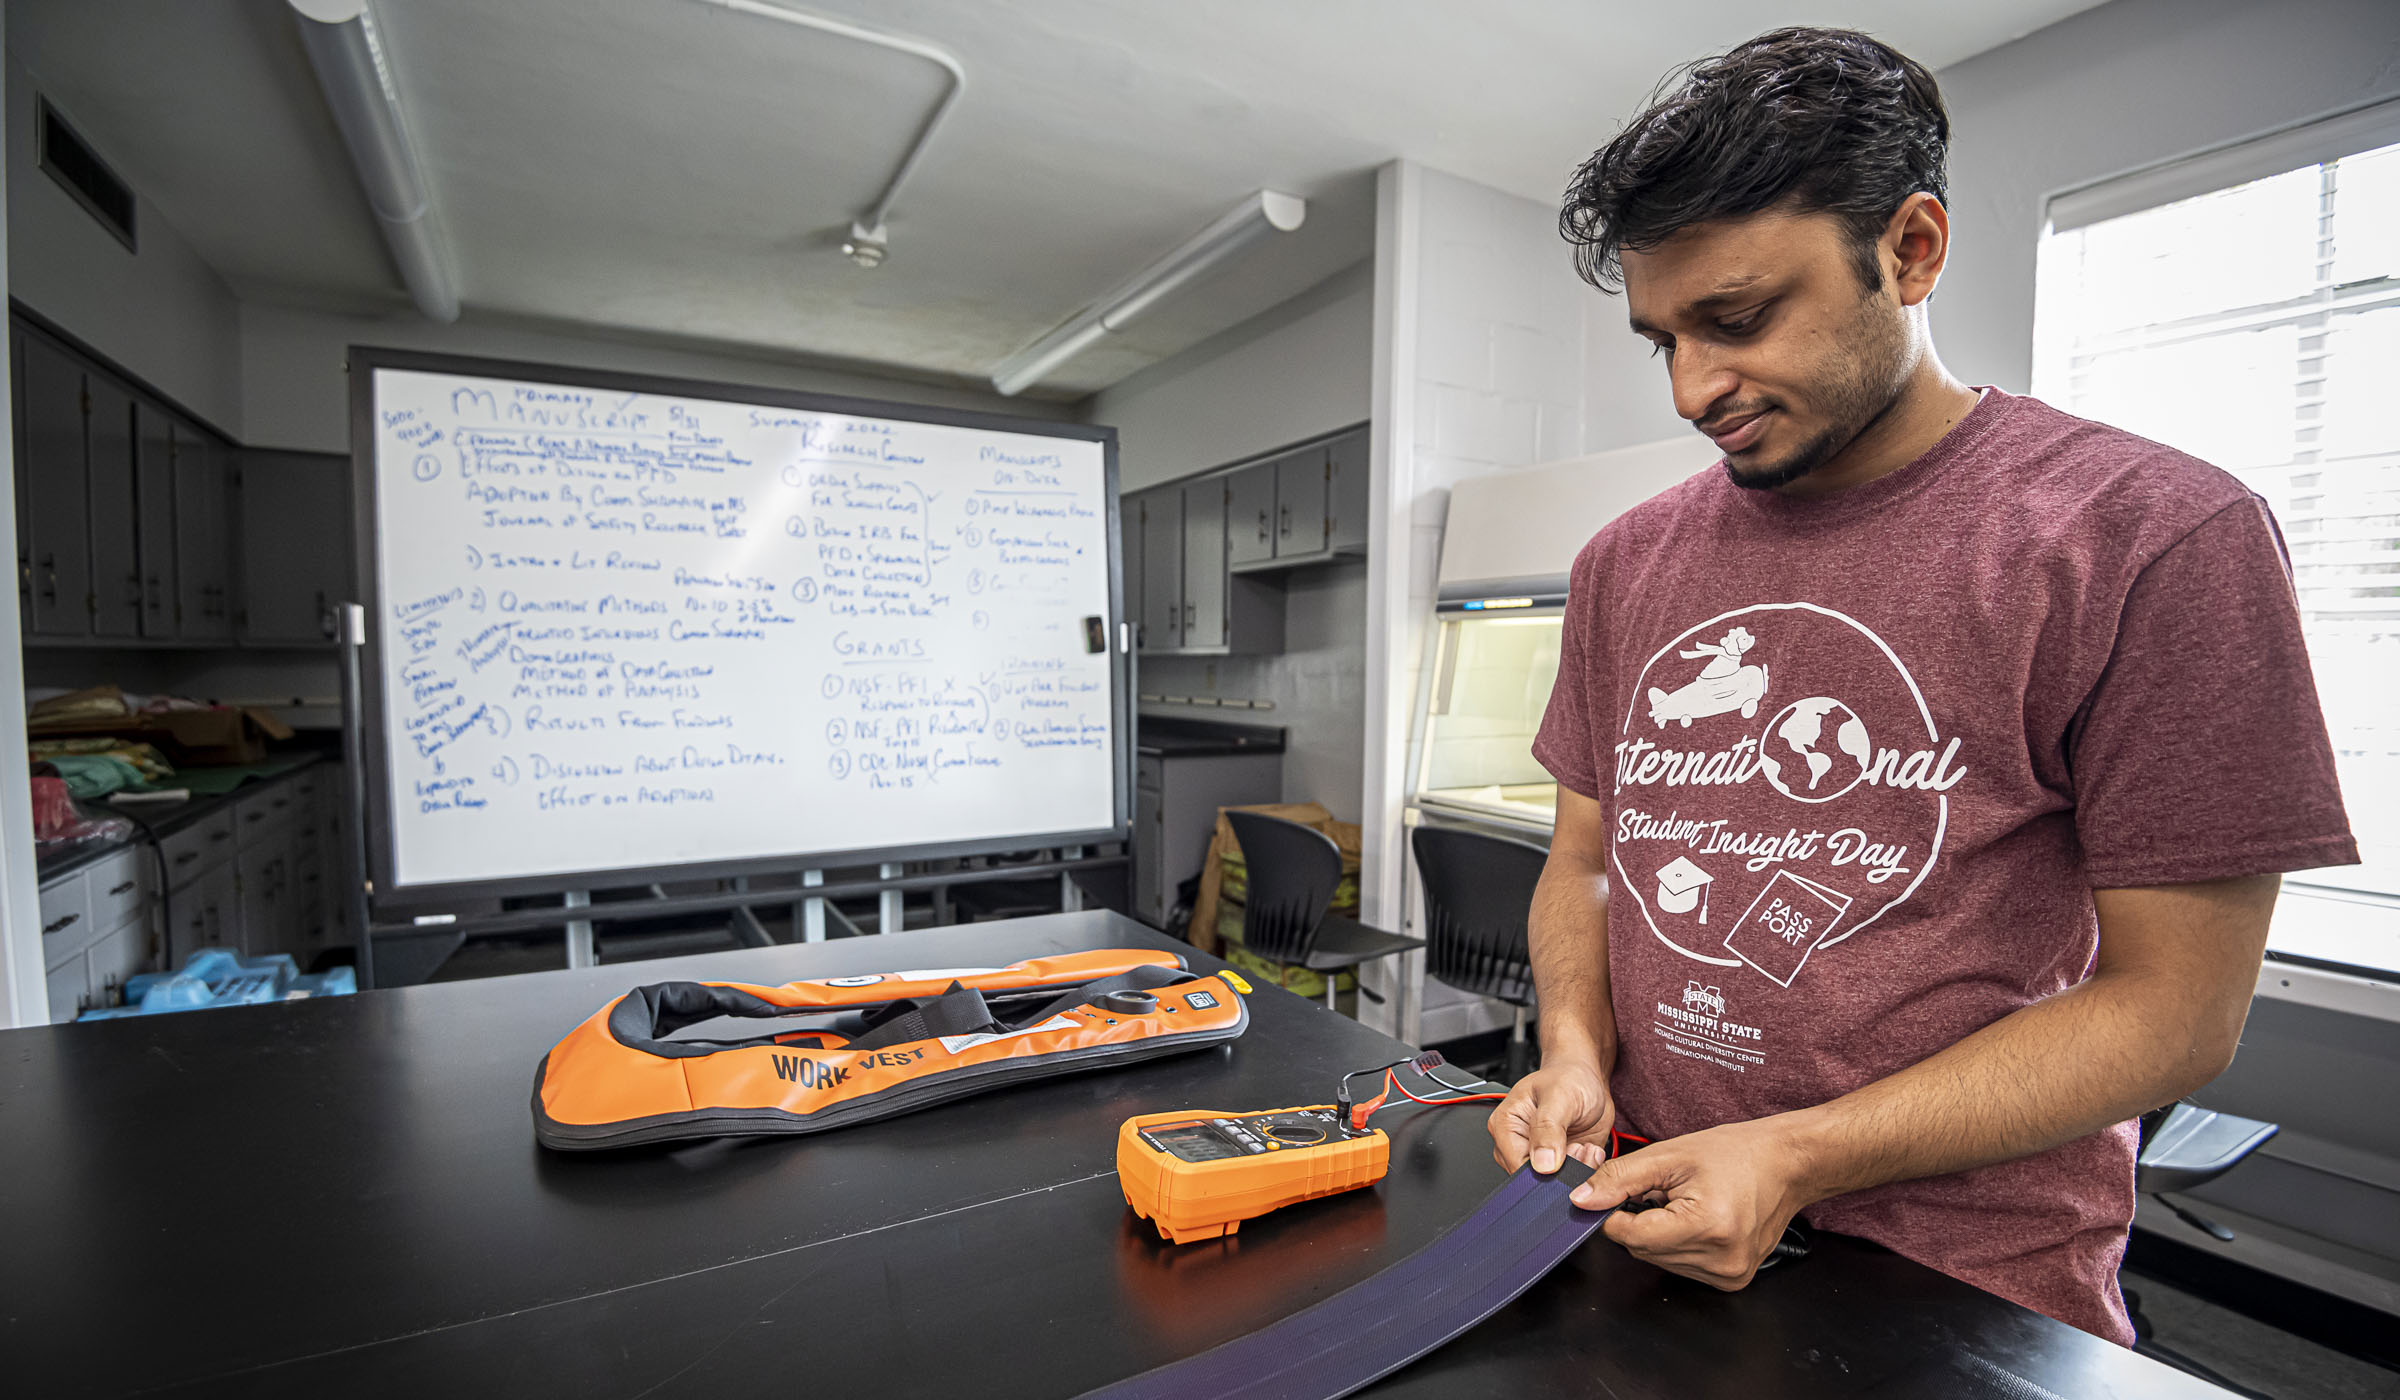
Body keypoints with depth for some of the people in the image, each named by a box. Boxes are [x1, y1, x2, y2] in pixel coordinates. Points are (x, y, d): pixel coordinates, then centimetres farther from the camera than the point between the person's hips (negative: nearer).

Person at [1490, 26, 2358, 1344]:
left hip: (1963, 1304, -4)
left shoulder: (2155, 536, -13)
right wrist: (1577, 1052, -11)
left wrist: (1799, 1156, -22)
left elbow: (2174, 1009, -13)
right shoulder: (1626, 563, 0)